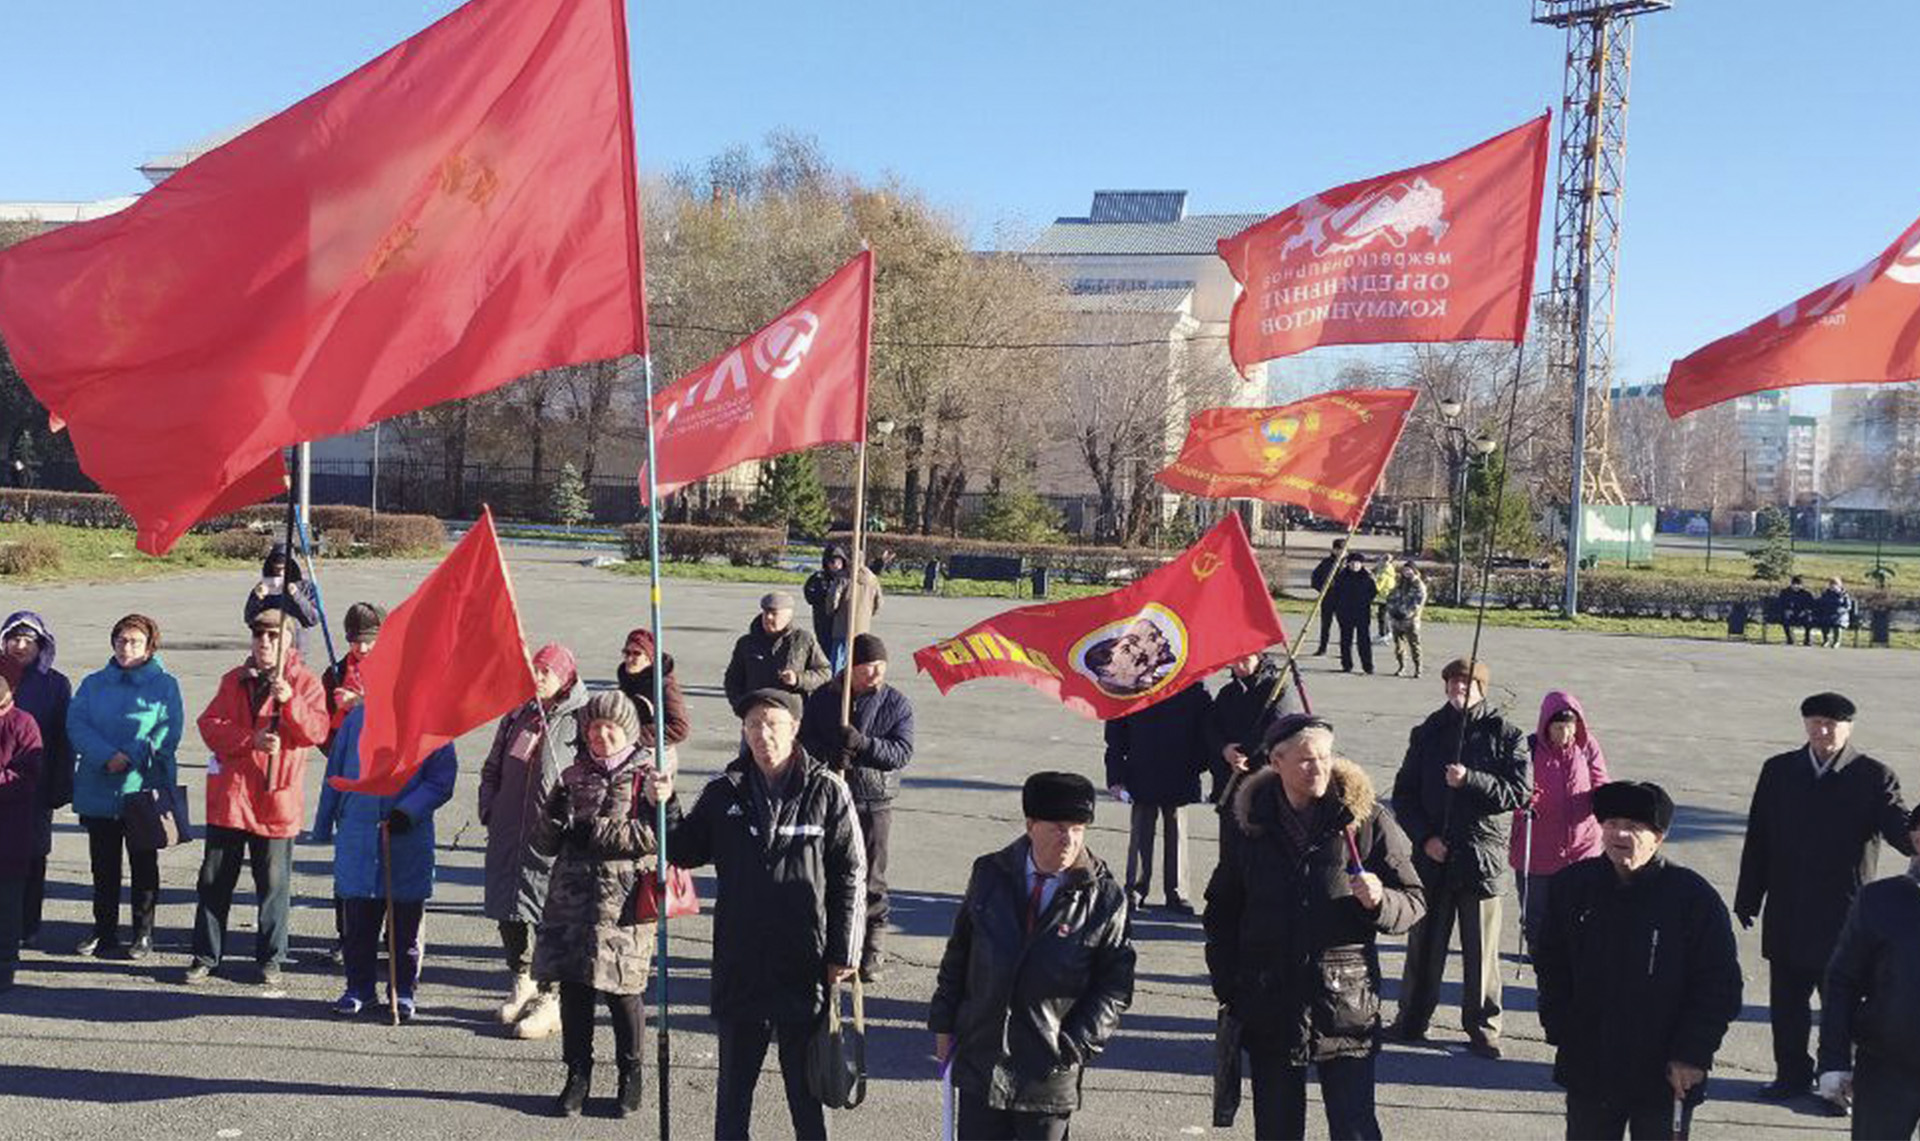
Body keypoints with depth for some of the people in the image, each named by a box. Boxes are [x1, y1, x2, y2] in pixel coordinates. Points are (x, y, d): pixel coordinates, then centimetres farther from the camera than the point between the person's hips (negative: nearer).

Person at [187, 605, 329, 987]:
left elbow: (317, 731, -10)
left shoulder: (305, 682, 1)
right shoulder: (234, 680, 10)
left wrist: (290, 702, -25)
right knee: (214, 878, 9)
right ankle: (206, 955, 20)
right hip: (228, 794, 3)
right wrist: (251, 740, -16)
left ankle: (271, 959, 14)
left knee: (274, 882, 3)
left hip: (277, 797, -3)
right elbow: (210, 725, 0)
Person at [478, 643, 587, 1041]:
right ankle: (521, 982, 33)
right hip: (509, 831, 6)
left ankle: (550, 999, 7)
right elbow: (493, 767, 21)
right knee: (508, 909, 13)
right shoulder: (518, 716, 12)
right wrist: (489, 810, 11)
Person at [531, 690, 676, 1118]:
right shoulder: (573, 776, 13)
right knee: (573, 987, 4)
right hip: (572, 895, 4)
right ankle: (577, 1074, 19)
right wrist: (553, 814, -9)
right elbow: (545, 843, 11)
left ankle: (630, 1075, 18)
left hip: (623, 900, -4)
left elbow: (657, 835, -12)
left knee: (621, 990, -1)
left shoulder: (648, 773, 1)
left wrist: (594, 830, -13)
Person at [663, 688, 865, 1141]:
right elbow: (686, 853, 11)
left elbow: (851, 876, -4)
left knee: (805, 1079, 10)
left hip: (805, 966, -3)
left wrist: (843, 954, -6)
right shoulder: (725, 792, 3)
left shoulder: (827, 792, -6)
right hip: (739, 963, 3)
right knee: (734, 1081, 15)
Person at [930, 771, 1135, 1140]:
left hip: (1049, 1073, -2)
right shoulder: (990, 875, 0)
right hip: (980, 1058, 2)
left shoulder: (1105, 899, -8)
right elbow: (958, 953, 10)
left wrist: (1073, 1048, -11)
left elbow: (1115, 986, -4)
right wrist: (944, 1023, 7)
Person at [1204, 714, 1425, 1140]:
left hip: (1346, 1007, -2)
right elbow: (1221, 911, 14)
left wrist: (1379, 902, -21)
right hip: (1269, 1006, 2)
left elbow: (1414, 901, 1)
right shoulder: (1250, 822, 3)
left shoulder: (1367, 818, -4)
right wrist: (1228, 988, 7)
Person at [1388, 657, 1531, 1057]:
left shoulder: (1505, 734, -1)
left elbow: (1521, 793, -9)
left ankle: (1482, 1026, 20)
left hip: (1481, 856, -2)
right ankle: (1411, 1020, 22)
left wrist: (1469, 780, -19)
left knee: (1481, 949, 6)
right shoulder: (1428, 732, 6)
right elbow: (1404, 794, 7)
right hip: (1432, 855, 2)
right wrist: (1424, 837, -6)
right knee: (1423, 943, 9)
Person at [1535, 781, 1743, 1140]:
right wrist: (1559, 1030, 3)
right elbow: (1550, 966, 10)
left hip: (1664, 1080, -3)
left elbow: (1721, 988, -8)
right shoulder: (1573, 885, -1)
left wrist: (1693, 1055, -11)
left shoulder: (1695, 898, -11)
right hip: (1587, 1068, 3)